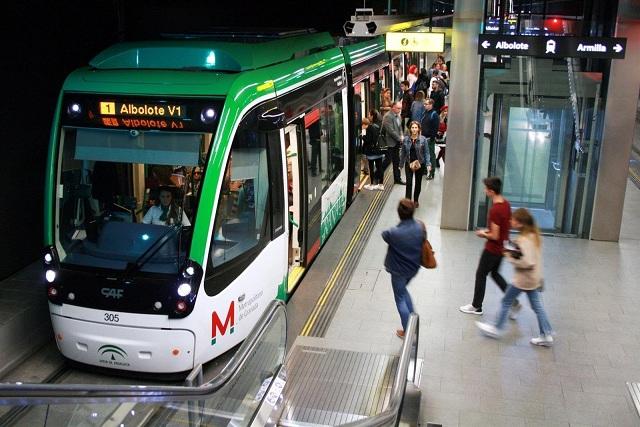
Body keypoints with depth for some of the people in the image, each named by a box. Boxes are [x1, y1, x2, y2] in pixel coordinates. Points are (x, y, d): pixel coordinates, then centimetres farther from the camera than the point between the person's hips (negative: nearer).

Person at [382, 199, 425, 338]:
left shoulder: (394, 233, -32)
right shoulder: (420, 228, -18)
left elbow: (384, 235, -9)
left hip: (399, 271, -5)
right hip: (414, 268, 5)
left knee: (400, 298, 16)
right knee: (403, 289, 32)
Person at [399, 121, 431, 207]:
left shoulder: (423, 139, -9)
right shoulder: (406, 139, -4)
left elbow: (426, 152, -7)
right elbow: (402, 152, 4)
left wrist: (428, 164, -13)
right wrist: (401, 164, 6)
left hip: (420, 164, 0)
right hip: (409, 164, 0)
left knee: (418, 183, 13)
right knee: (409, 183, -9)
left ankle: (416, 200, 30)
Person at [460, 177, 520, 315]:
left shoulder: (494, 210, -28)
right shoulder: (506, 203, -1)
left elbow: (495, 236, -25)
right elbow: (509, 224, 13)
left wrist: (482, 234, -7)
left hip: (492, 249, -9)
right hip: (502, 248, 9)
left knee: (481, 275, 9)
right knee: (495, 273, 23)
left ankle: (476, 306, 23)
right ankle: (513, 301, 18)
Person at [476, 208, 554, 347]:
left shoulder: (524, 240, -25)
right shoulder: (534, 235, 3)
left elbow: (527, 262, -30)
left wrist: (510, 256, -19)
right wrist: (514, 253, 4)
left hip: (523, 279, -9)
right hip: (534, 278, 9)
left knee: (506, 301, 8)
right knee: (537, 305, 15)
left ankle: (497, 329, 21)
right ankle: (546, 335, 18)